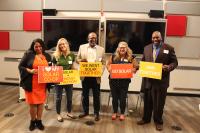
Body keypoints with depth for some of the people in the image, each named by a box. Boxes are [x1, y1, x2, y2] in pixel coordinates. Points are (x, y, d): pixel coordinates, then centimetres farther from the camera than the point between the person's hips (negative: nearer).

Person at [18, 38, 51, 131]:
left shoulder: (47, 56, 8)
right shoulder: (28, 54, -3)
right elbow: (20, 66, -2)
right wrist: (30, 71, -16)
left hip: (42, 84, 3)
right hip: (31, 84, -3)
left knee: (41, 102, 10)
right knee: (33, 103, 5)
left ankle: (39, 121, 28)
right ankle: (33, 121, 27)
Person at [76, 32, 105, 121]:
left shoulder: (101, 49, 3)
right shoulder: (82, 47, 5)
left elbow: (103, 63, 3)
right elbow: (77, 59, 7)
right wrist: (81, 60, -16)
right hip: (85, 75, 1)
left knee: (96, 95, 7)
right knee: (84, 94, 13)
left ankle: (96, 113, 22)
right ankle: (85, 111, 30)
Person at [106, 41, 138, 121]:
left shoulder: (131, 58, -1)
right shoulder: (113, 57, 3)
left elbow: (135, 67, 2)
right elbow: (108, 64, 10)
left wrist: (131, 71, -17)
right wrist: (109, 69, -10)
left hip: (125, 81, -1)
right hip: (113, 80, 2)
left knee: (122, 98, 6)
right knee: (114, 97, 12)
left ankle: (122, 113, 26)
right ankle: (115, 112, 30)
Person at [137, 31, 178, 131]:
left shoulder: (169, 48, -3)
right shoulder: (147, 48, 9)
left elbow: (174, 62, -2)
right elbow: (143, 61, 15)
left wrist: (169, 67, -22)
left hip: (161, 80, -3)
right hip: (148, 79, 3)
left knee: (159, 102, 8)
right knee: (147, 101, 15)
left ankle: (158, 121, 26)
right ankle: (146, 118, 32)